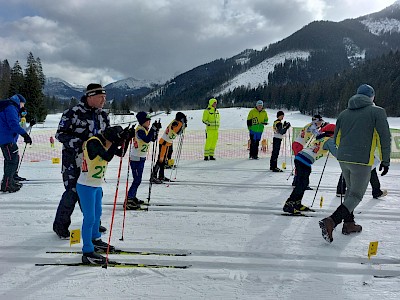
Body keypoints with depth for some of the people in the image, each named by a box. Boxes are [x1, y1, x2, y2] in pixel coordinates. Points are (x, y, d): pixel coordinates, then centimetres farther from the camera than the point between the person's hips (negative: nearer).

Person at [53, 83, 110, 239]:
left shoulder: (103, 116, 7)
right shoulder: (73, 113, -13)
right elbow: (60, 134, -11)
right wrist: (77, 143, -24)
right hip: (73, 160, -6)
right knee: (73, 192, -5)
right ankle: (60, 225, 16)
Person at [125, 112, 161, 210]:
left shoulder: (145, 129, 9)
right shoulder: (139, 130, -18)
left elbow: (153, 139, 11)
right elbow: (147, 139, -32)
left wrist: (157, 129, -1)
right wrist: (153, 128, -30)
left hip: (141, 158, 10)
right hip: (136, 159, -9)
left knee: (138, 179, 17)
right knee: (137, 180, -8)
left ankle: (133, 198, 29)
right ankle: (128, 201, -3)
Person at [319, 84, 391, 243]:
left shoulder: (344, 113, 12)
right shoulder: (377, 111, -1)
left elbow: (337, 138, 17)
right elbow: (384, 137, -5)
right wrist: (385, 161, 2)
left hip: (343, 159, 6)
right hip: (362, 161, -5)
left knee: (351, 190, 23)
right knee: (356, 196, 2)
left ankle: (348, 223, 28)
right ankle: (331, 221, -16)